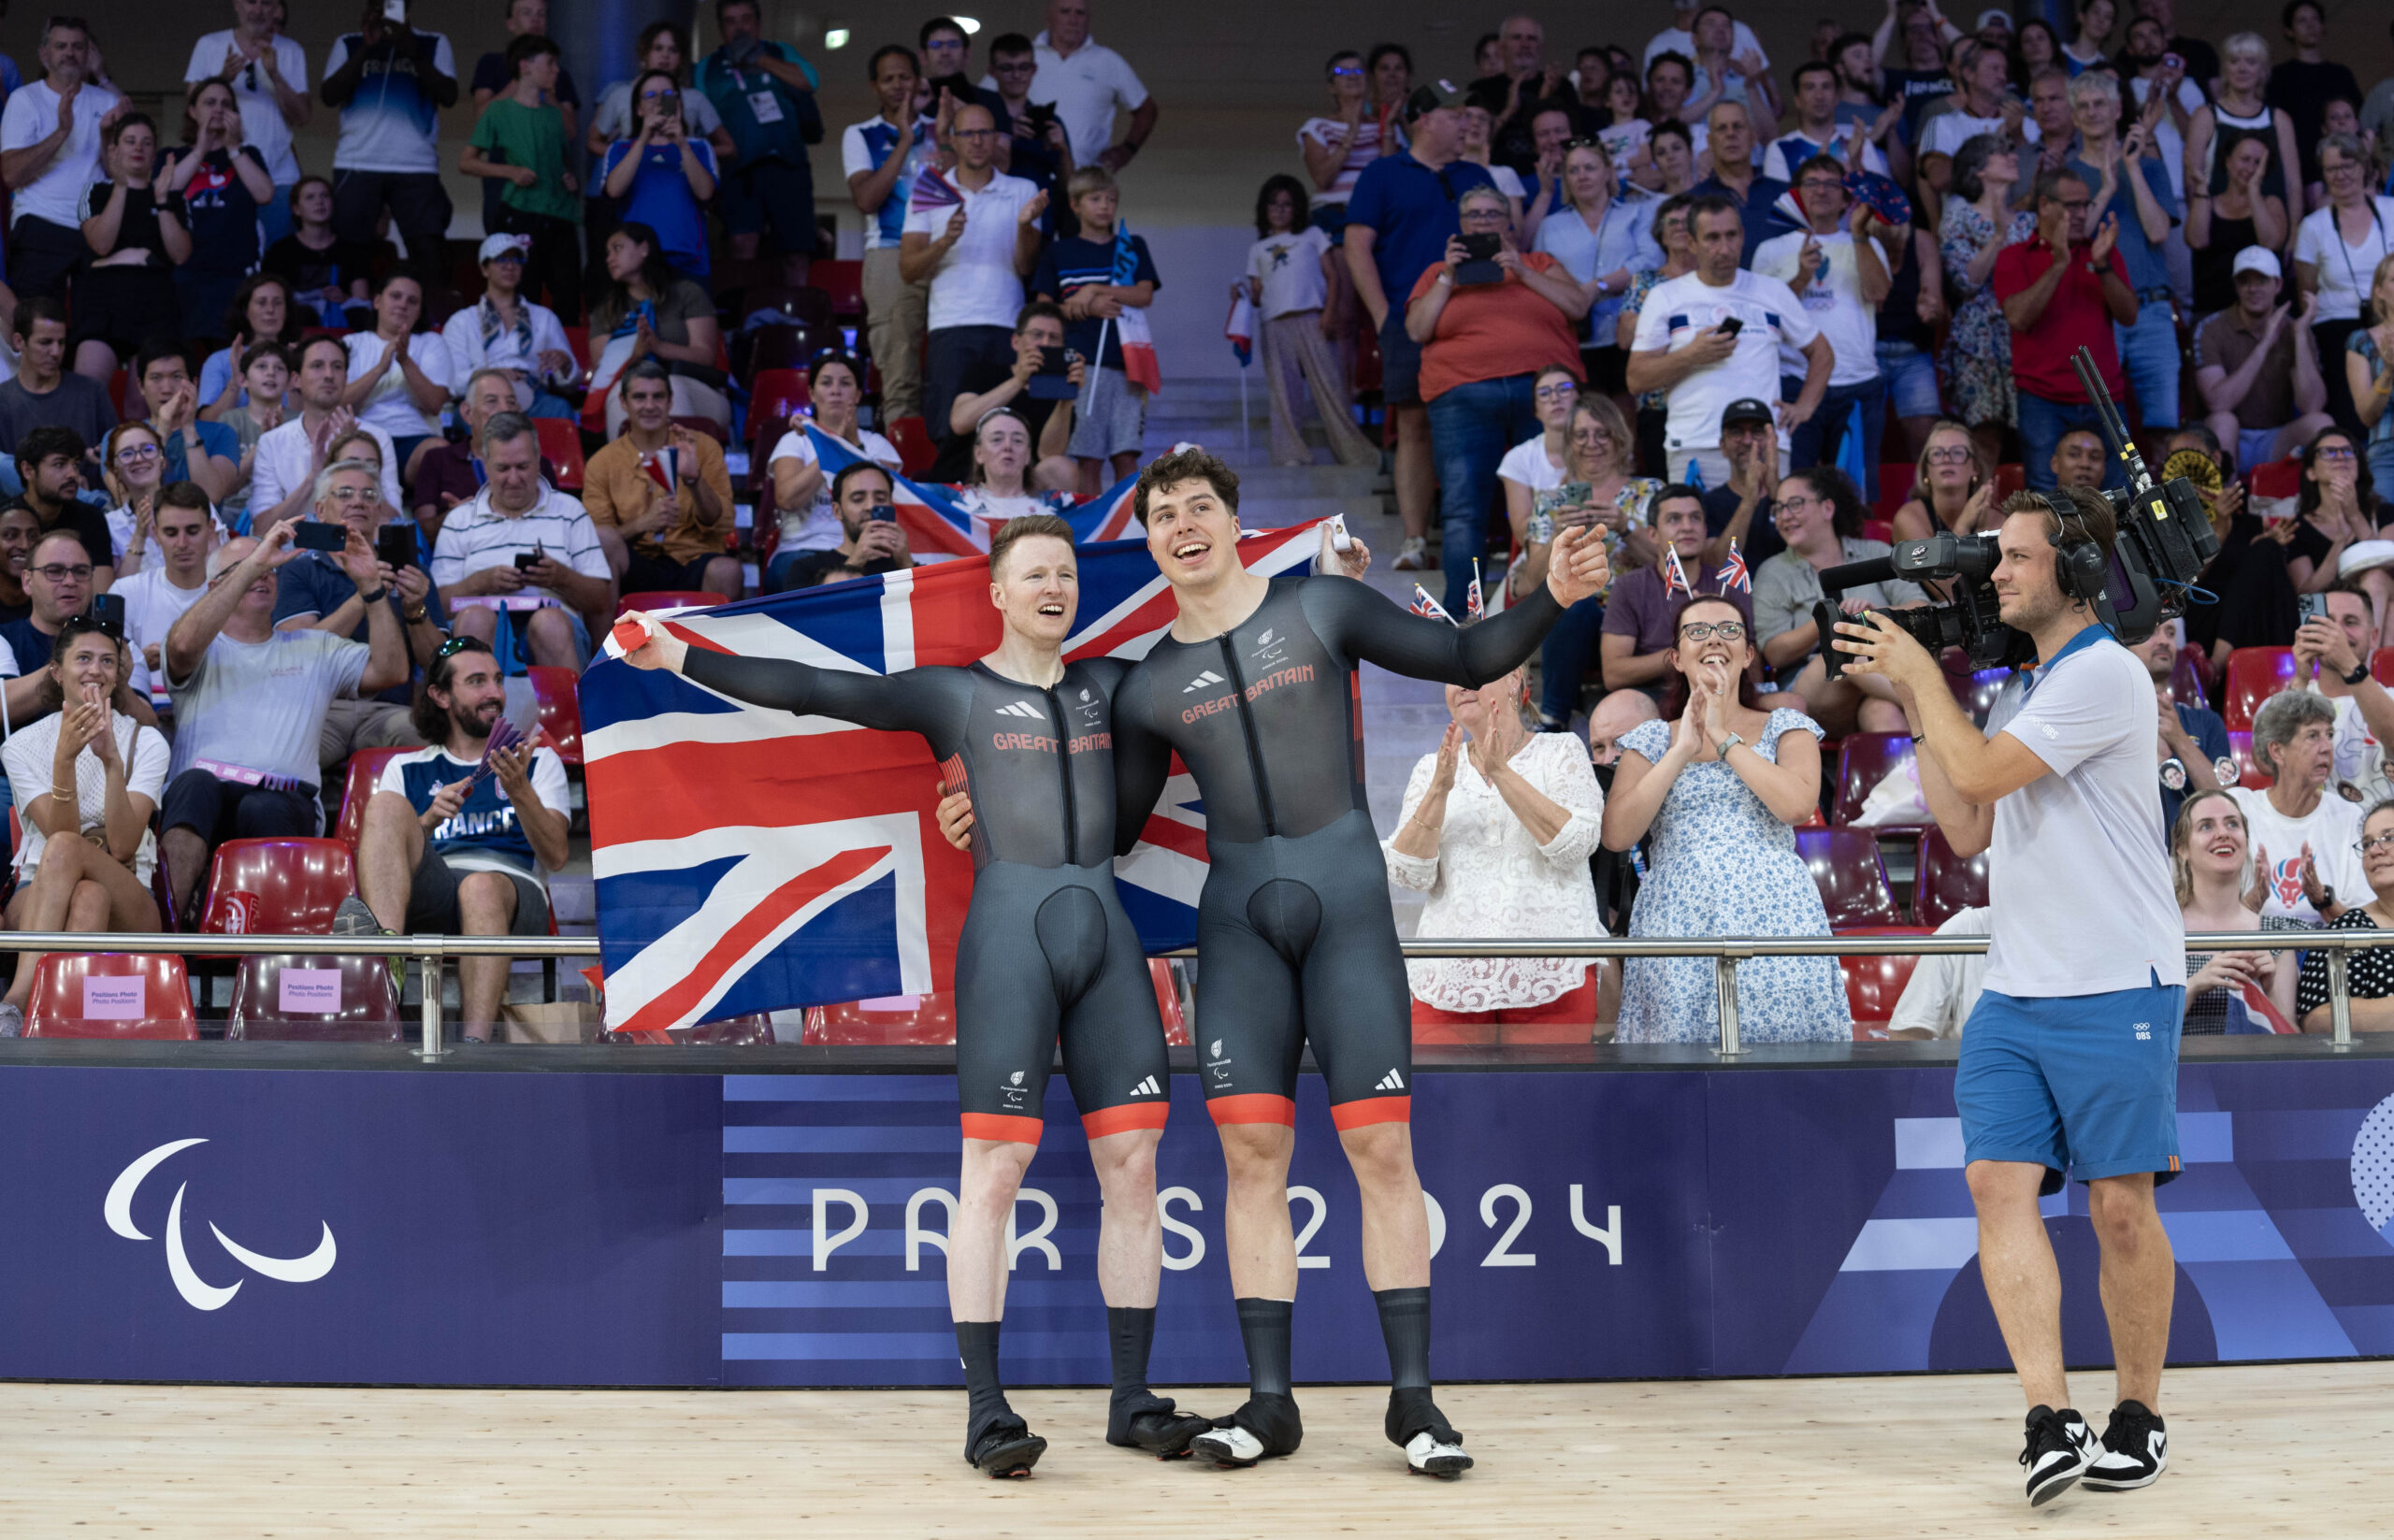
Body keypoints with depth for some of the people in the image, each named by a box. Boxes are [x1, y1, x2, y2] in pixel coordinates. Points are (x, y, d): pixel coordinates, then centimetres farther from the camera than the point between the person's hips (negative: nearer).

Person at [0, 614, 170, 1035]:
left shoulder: (146, 743, 5)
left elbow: (123, 846, -9)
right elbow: (60, 831, -9)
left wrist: (112, 759, -21)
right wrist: (65, 758, -23)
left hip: (127, 907, 0)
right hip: (37, 899, 0)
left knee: (69, 858, -36)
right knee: (88, 896, -38)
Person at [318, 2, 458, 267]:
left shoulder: (434, 44, 13)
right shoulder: (348, 44, 14)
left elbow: (449, 96, 0)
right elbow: (330, 96, 1)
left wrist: (411, 50, -11)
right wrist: (366, 48, -7)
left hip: (416, 166, -1)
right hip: (357, 165, 1)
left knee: (428, 255, -12)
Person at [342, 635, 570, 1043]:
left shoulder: (539, 761, 24)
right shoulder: (406, 769, 27)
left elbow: (556, 856, 8)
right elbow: (385, 850, 13)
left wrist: (520, 792, -8)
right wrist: (428, 821, -6)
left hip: (512, 890, -1)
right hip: (432, 894, 1)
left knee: (482, 888, -39)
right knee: (387, 805, -25)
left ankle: (474, 1038, -58)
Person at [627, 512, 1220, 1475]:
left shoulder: (1112, 685, 18)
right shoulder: (953, 694, 6)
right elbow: (809, 690, 3)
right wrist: (678, 656, -2)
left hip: (1106, 934, 4)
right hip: (1009, 933, -4)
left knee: (1131, 1162, 1)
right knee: (993, 1169, -9)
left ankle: (1132, 1400, 8)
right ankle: (985, 1411, -7)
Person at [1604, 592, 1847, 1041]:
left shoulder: (1786, 728, 12)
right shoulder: (1652, 740, 14)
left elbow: (1797, 805, -8)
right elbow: (1616, 835, 0)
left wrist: (1724, 737, -3)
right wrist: (1681, 751, -4)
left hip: (1772, 916, 0)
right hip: (1677, 922, 1)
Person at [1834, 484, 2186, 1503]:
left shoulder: (2105, 673, -10)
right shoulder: (2026, 693, 19)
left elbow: (1979, 774, -15)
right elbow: (1968, 830, 18)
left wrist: (1924, 675, -1)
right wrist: (1916, 706, 14)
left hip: (2114, 990, -8)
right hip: (2013, 993, 8)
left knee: (2121, 1205, 0)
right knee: (1999, 1183, -7)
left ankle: (2138, 1417, 15)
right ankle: (2051, 1422, -11)